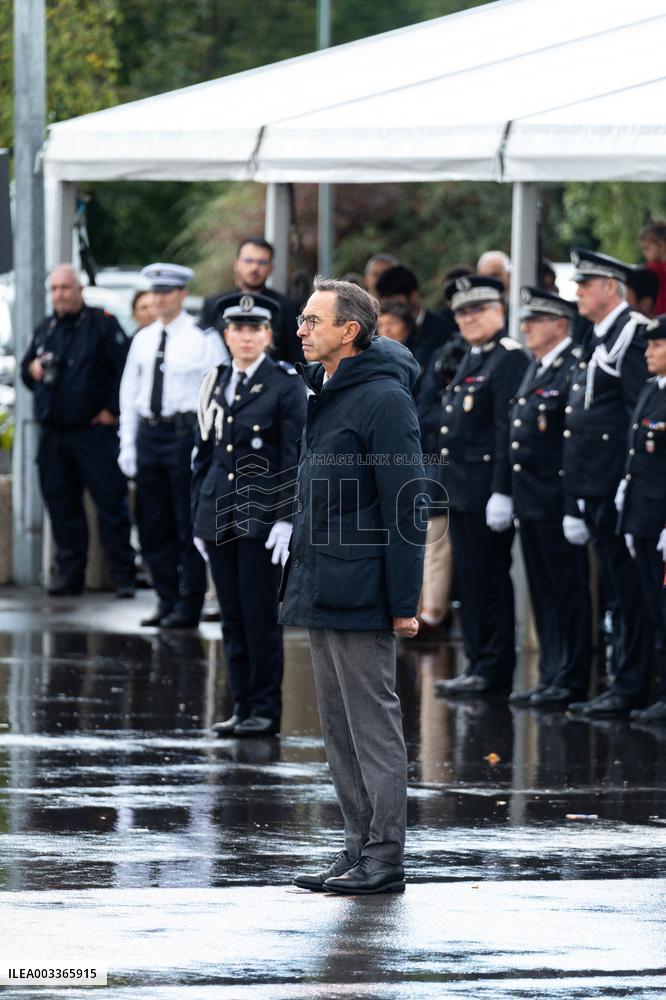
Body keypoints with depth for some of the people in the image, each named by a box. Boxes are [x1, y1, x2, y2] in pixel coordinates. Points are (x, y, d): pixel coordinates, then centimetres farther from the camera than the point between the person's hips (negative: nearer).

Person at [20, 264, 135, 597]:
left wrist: (113, 409, -10)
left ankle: (123, 574, -2)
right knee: (61, 503, 7)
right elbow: (26, 367, 25)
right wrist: (31, 369, 1)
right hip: (53, 433, 6)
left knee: (111, 501, -5)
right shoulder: (45, 329, 15)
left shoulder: (102, 323, -4)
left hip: (95, 430, -6)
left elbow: (126, 367, -8)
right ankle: (69, 572, 15)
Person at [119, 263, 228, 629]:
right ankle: (166, 601, 19)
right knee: (153, 525, 9)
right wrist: (128, 444, 10)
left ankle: (188, 606, 4)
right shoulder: (143, 339, 11)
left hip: (186, 431, -6)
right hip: (149, 432, 6)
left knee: (188, 523, -2)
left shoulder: (202, 338, -5)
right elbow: (129, 393, 14)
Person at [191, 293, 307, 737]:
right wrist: (198, 514, 13)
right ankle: (243, 705, 13)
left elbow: (295, 457, -8)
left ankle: (265, 710, 2)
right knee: (232, 616, 7)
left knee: (260, 614, -4)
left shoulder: (287, 384, -4)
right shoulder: (215, 383, 12)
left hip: (262, 515, -5)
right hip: (219, 513, 5)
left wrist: (287, 520, -13)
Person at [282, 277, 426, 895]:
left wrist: (404, 601, -17)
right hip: (319, 591, 9)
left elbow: (406, 506, -16)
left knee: (373, 725, -5)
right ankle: (361, 848, 18)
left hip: (359, 597, -9)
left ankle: (384, 859, -2)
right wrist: (301, 578, 18)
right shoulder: (323, 394, 14)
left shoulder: (384, 398, -13)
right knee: (340, 729, 12)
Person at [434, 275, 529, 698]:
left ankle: (495, 671, 0)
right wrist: (449, 483, 18)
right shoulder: (472, 358, 18)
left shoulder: (510, 359, -12)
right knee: (470, 578, 11)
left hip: (487, 485, -9)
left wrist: (501, 492, -23)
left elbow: (508, 429, -18)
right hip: (462, 488, 9)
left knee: (490, 579, -5)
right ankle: (479, 665, 17)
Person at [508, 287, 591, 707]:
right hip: (531, 499, 9)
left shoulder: (575, 369, -13)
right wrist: (507, 495, 18)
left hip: (557, 500, -9)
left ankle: (570, 682, 1)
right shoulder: (535, 370, 17)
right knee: (544, 594, 13)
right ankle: (551, 676, 18)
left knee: (568, 592, -3)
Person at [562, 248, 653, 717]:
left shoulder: (633, 334, -10)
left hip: (619, 487, -10)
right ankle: (625, 685, 15)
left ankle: (632, 687, -5)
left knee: (628, 588, -6)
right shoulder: (600, 340, 20)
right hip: (596, 487, 10)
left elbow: (642, 413, -16)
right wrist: (576, 500, 21)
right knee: (617, 589, 11)